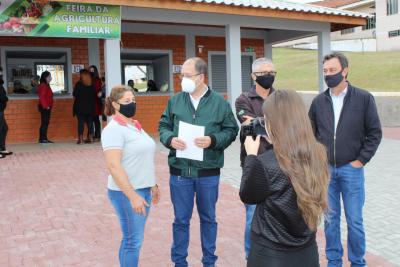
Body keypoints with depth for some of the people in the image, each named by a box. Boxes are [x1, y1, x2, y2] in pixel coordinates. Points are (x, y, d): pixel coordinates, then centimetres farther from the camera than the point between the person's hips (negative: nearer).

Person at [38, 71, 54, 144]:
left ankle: (44, 138, 14)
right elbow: (42, 97, -20)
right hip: (45, 108, -10)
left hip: (47, 107, 10)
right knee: (44, 123, -8)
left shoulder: (46, 85, 18)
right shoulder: (43, 85, -13)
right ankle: (42, 139, -6)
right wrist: (46, 106, -19)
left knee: (46, 123, 10)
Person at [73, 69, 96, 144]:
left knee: (81, 122, -1)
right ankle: (90, 137, 9)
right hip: (90, 106, 3)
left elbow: (75, 94, -5)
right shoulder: (92, 84, 4)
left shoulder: (79, 84, -7)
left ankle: (80, 138, -3)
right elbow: (95, 94, 8)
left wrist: (80, 96, 13)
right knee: (90, 122, 7)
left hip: (80, 106, -3)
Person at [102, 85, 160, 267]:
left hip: (143, 190, 8)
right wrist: (133, 196, -25)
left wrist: (153, 185, 20)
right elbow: (113, 166, -23)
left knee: (131, 238, 16)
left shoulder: (135, 126, 12)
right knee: (133, 240, 1)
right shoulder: (114, 129, -15)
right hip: (127, 193, -8)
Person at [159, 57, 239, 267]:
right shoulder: (175, 101, 2)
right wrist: (170, 139, -14)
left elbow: (231, 131, -1)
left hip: (208, 173, -1)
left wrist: (212, 140, -18)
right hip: (180, 171, 1)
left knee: (208, 218, 15)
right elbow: (163, 126, 8)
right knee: (181, 219, 12)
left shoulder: (219, 102, -3)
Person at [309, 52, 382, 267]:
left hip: (351, 169, -2)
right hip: (325, 169, 2)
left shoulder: (364, 98, -5)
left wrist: (361, 160, -6)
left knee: (354, 221, 6)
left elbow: (374, 133, -2)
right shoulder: (319, 101, 2)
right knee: (330, 219, 11)